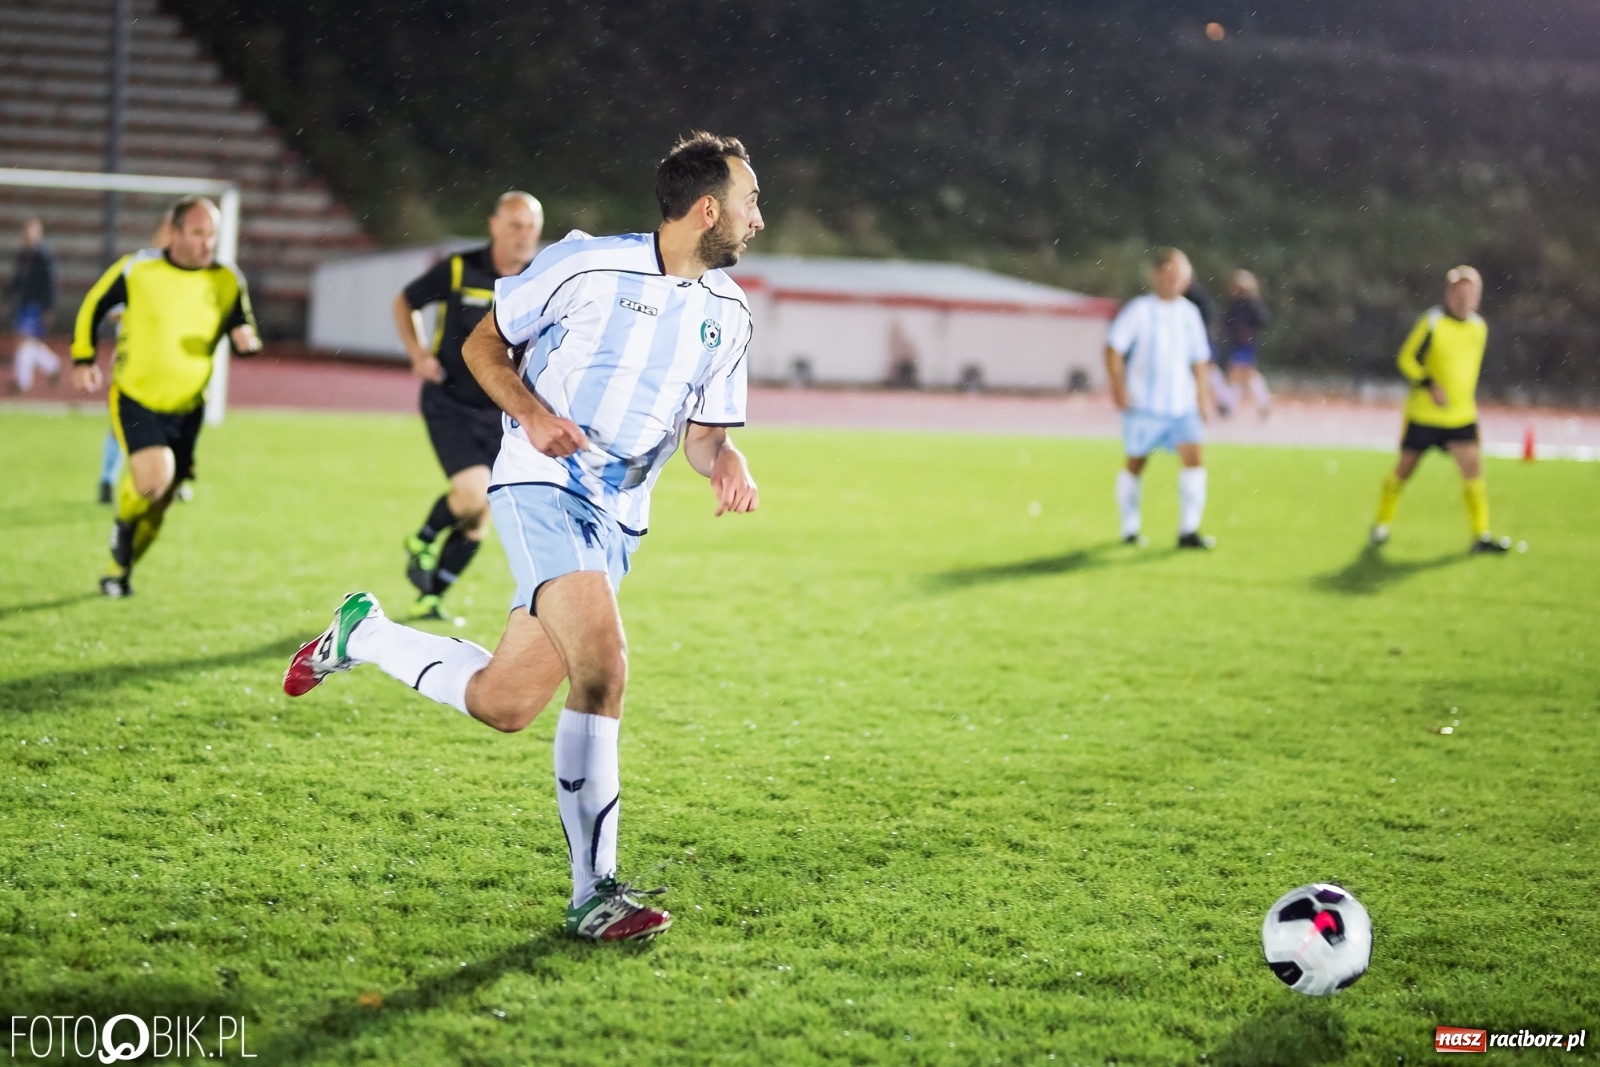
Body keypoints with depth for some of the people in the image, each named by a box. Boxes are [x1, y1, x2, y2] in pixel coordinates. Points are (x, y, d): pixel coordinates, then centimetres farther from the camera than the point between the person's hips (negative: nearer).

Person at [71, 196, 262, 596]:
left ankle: (118, 571, 35)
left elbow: (243, 330, 8)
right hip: (134, 398, -4)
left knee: (158, 503, 11)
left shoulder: (227, 281, -3)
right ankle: (123, 522, 8)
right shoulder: (136, 269, -9)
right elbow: (93, 306, 6)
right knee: (154, 477, -26)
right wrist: (83, 359, 2)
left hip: (186, 408, 4)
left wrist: (246, 338, -16)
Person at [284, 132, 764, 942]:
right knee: (602, 664, -24)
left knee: (500, 705, -3)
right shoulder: (586, 263, -6)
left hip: (616, 520, 6)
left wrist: (725, 461, -7)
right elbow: (482, 344, 4)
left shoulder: (728, 315, 9)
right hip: (541, 486, -6)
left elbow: (703, 433, 17)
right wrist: (532, 412, -15)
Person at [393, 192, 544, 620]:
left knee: (478, 517, 6)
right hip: (450, 403, -3)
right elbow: (406, 302, 7)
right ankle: (422, 542, 11)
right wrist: (419, 353, -7)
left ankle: (430, 596, 25)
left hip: (501, 412, 3)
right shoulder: (458, 270, -8)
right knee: (473, 493, -22)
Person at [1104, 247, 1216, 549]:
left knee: (1193, 457, -12)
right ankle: (1130, 529, 23)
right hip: (1144, 406, -4)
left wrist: (1202, 397, 14)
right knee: (1136, 463, 7)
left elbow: (1199, 360, 17)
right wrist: (1119, 388, -16)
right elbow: (1113, 348, -8)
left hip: (1182, 406, 4)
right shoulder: (1139, 310, -6)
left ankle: (1188, 530, -10)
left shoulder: (1189, 313, 9)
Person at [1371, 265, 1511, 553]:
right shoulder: (1432, 322, -12)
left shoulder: (1479, 328, 5)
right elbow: (1407, 359, -10)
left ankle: (1481, 535, -5)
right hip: (1423, 414, -4)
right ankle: (1382, 524, 24)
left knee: (1473, 469, -9)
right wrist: (1430, 386, -21)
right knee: (1405, 469, 6)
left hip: (1462, 416, 4)